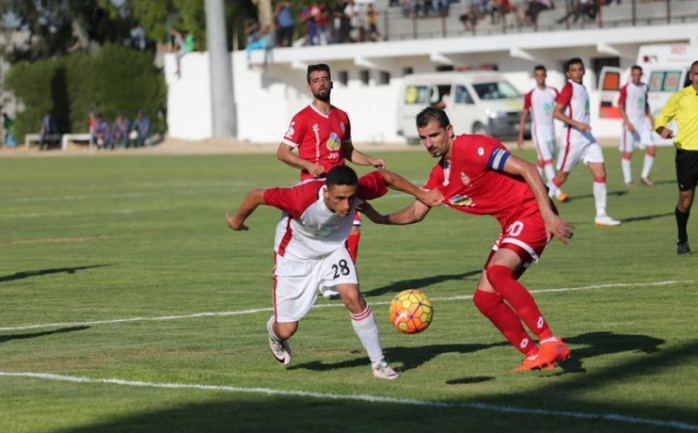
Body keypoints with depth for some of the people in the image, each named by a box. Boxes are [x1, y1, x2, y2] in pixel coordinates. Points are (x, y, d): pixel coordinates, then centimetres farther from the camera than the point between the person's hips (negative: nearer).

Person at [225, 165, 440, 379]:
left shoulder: (359, 191, -31)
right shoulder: (303, 199, -42)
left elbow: (386, 177, -10)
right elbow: (256, 195, -29)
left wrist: (422, 195, -2)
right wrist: (237, 221, -10)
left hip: (332, 249, 3)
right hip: (295, 255, -3)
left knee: (353, 297, -20)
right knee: (287, 329, -1)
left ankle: (378, 363, -4)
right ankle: (275, 332, 40)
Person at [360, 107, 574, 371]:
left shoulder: (473, 148, -16)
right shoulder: (439, 176, 11)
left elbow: (527, 169, -19)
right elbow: (415, 213, 20)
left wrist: (548, 214, -25)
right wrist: (379, 218, 2)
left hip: (532, 213, -9)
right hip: (511, 225, 9)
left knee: (497, 272, -29)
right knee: (485, 298, 2)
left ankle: (551, 343, -27)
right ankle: (534, 355, 8)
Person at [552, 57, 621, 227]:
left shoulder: (582, 89, 16)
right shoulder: (569, 88, -9)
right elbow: (556, 113, -18)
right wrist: (577, 124, -24)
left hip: (587, 138, 8)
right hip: (572, 139, -8)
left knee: (600, 172, -1)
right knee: (561, 177, -2)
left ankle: (601, 215, 0)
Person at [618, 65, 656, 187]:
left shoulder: (644, 87, 10)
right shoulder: (626, 89, -7)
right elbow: (620, 107, -9)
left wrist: (650, 117, 13)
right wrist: (627, 122, -17)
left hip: (643, 123, 5)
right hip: (630, 124, -5)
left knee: (651, 148, -4)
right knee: (627, 153, 0)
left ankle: (645, 176, 7)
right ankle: (627, 179, 9)